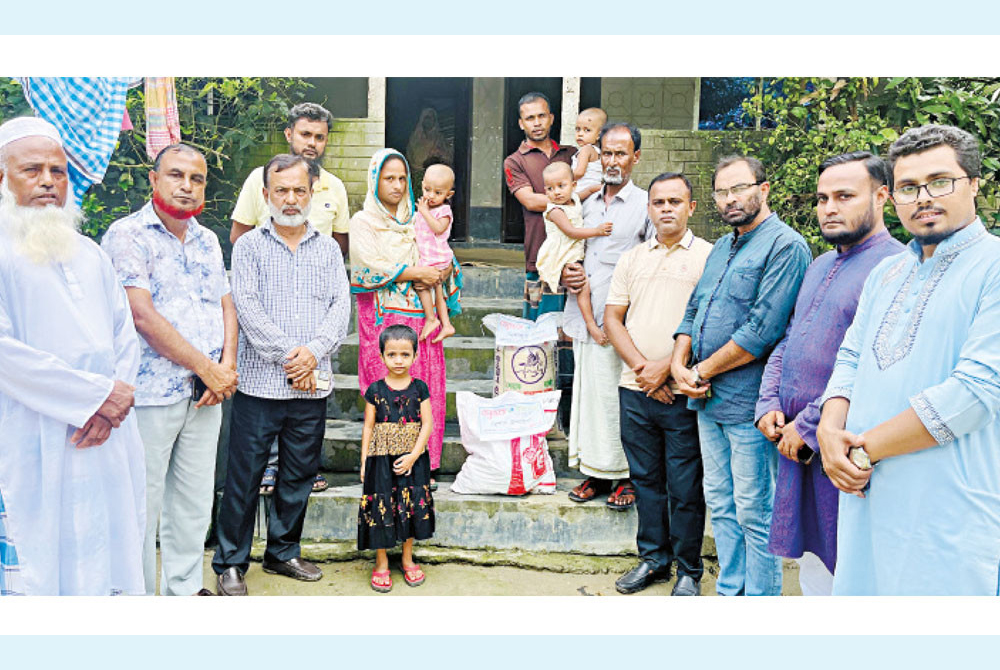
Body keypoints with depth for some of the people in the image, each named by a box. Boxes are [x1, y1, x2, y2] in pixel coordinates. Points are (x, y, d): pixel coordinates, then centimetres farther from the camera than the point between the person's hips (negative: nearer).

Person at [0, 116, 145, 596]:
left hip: (106, 442, 6)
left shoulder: (89, 255, 17)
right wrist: (97, 393, -14)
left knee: (108, 562, 9)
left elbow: (124, 332, 13)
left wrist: (120, 394, -6)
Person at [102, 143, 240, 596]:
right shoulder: (127, 235, -6)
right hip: (150, 392, -6)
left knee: (194, 503, 14)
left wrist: (228, 365, -4)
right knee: (142, 506, 2)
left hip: (206, 394, 6)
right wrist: (206, 367, -13)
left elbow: (226, 305, 14)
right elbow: (143, 316, -15)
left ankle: (184, 589, 28)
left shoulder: (207, 240, 15)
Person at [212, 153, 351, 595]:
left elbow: (342, 305, 3)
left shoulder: (328, 249, 12)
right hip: (259, 382, -3)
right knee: (244, 476, 3)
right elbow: (246, 306, -8)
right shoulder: (249, 246, 4)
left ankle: (283, 552, 29)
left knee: (299, 476, 12)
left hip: (313, 386, 3)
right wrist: (287, 356, -15)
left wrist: (314, 350, -13)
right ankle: (231, 562, 18)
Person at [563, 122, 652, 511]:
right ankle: (595, 472, 21)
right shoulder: (589, 203, 15)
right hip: (584, 318, 6)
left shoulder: (645, 206, -3)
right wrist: (567, 272, 3)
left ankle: (626, 477, 10)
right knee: (587, 393, 9)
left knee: (617, 398, -5)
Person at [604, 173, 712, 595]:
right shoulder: (632, 259, 13)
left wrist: (667, 367, -14)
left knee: (685, 487, 3)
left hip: (683, 392, -4)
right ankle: (653, 559, 29)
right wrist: (640, 367, -5)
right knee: (646, 479, 14)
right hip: (635, 390, 4)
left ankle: (689, 571, 19)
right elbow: (612, 318, 9)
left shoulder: (708, 256, -1)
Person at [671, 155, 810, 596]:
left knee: (754, 512, 1)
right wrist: (679, 365, 0)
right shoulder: (721, 248, 17)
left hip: (747, 404, -8)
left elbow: (761, 331, -19)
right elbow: (693, 311, 18)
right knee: (720, 504, 16)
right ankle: (730, 592, 29)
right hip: (707, 397, 9)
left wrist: (702, 372, -12)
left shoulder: (785, 246, -11)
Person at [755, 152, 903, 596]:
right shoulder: (820, 266, 16)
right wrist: (769, 404, 4)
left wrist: (808, 427, -18)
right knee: (810, 561, 18)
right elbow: (786, 341, 19)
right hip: (795, 443, 8)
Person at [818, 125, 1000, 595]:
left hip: (947, 514, -6)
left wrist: (866, 448, -14)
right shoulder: (886, 274, 15)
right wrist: (830, 431, -6)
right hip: (864, 494, 7)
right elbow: (850, 358, 14)